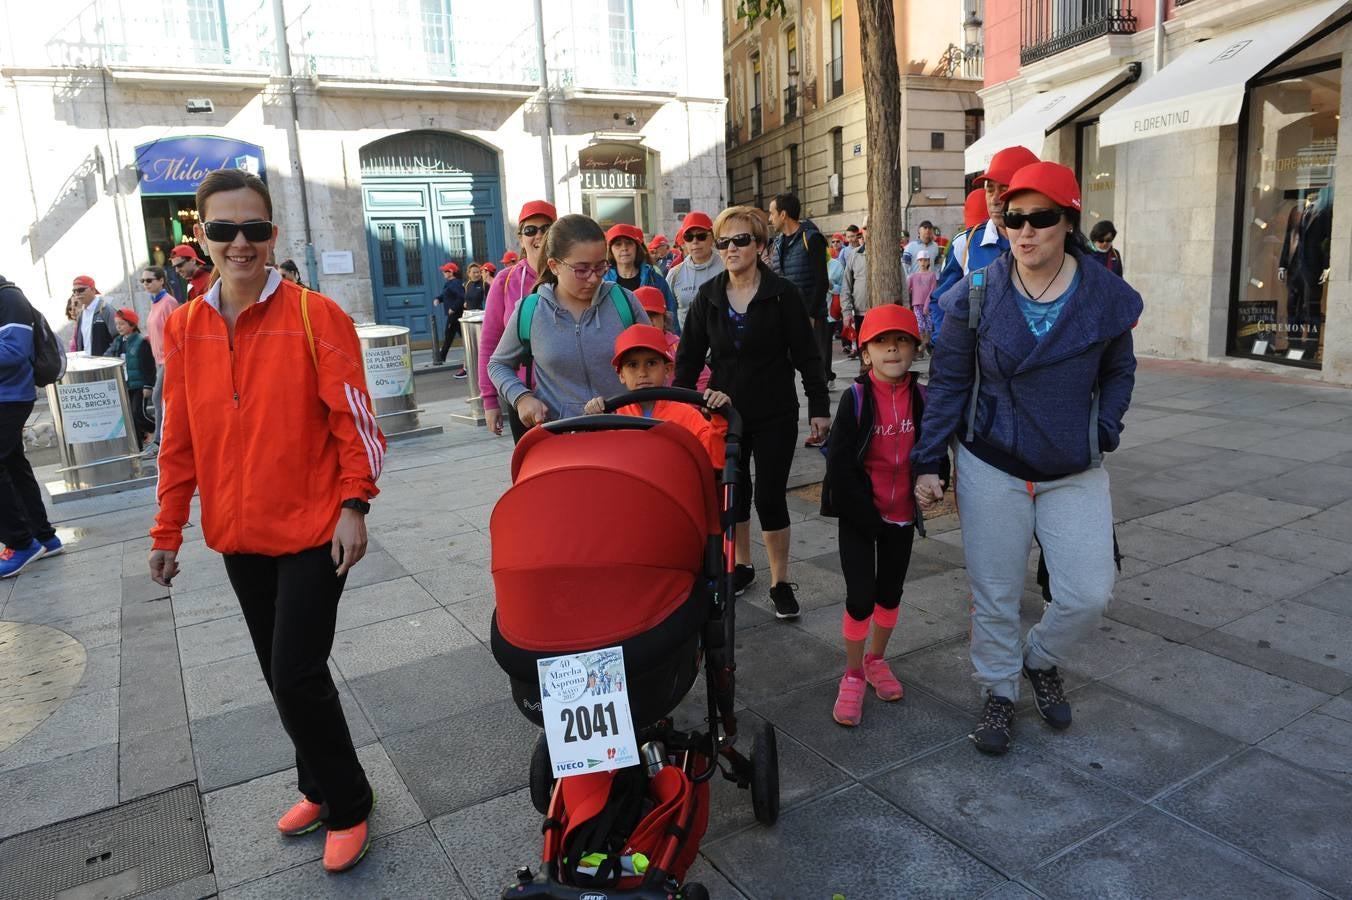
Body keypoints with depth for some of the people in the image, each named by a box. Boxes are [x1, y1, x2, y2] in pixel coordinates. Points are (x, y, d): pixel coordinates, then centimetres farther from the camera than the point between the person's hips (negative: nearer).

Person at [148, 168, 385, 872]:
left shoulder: (315, 316, -11)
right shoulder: (183, 327, 3)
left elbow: (354, 419, -9)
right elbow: (179, 438, 8)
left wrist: (354, 506, -14)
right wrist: (167, 531, 10)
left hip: (313, 529, -5)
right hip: (238, 535, 5)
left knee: (296, 676, -5)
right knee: (282, 674, 16)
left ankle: (347, 806, 18)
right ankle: (320, 786, 37)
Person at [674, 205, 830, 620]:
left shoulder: (782, 293, -8)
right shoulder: (708, 296, 1)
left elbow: (806, 354, -6)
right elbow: (689, 356, 4)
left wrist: (819, 407, -8)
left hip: (775, 415, -3)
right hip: (725, 413, 3)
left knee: (770, 497, -2)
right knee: (733, 492, 13)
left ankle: (781, 580, 15)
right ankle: (742, 564, 34)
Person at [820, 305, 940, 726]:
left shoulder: (922, 398, -4)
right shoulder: (856, 398, -13)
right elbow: (839, 463, -15)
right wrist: (864, 514, -15)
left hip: (901, 513, 4)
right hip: (859, 515, -3)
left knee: (890, 593, 16)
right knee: (860, 597, -2)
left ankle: (876, 660, 39)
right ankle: (853, 675, 18)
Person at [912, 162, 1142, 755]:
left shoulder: (1106, 295, -4)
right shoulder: (977, 294, -8)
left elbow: (1119, 371, 12)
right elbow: (948, 381, -3)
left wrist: (1103, 433, -1)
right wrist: (928, 462, -5)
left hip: (1075, 472, 2)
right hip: (992, 467, -1)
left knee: (1089, 595, 0)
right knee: (994, 594, 7)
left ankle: (1041, 659, 32)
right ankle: (999, 693, 30)